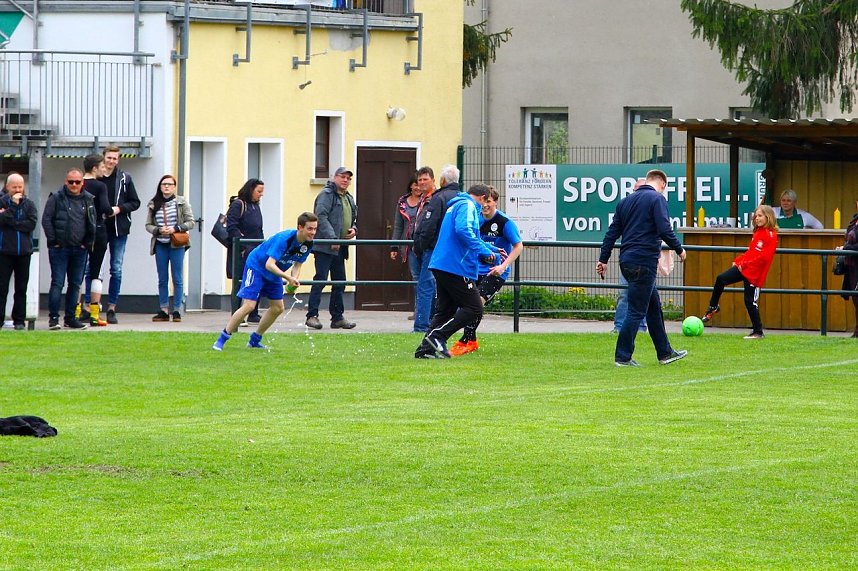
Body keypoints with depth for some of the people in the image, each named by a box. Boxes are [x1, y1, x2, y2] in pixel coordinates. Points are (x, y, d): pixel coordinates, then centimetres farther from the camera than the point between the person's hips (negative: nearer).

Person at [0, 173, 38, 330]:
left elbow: (32, 223, -8)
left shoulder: (29, 204, 6)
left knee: (21, 288, 6)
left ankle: (19, 320, 11)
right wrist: (13, 205, -18)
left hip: (23, 252, 2)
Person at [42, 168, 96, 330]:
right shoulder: (56, 198, -3)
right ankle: (53, 317, -5)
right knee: (57, 283, -7)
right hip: (59, 248, -4)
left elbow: (92, 223, 15)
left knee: (75, 284, 7)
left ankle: (70, 318, 14)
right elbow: (46, 220, -3)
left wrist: (88, 243, 6)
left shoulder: (87, 200, 9)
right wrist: (53, 241, -7)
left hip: (79, 250, 4)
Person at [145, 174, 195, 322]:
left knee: (177, 279, -1)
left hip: (176, 245, -3)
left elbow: (190, 222, -1)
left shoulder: (181, 202, 0)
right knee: (162, 279, 6)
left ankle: (177, 311, 3)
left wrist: (175, 229, -15)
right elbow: (148, 225, 7)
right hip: (160, 245, 3)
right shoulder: (154, 204, 7)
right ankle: (163, 311, 10)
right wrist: (158, 231, -12)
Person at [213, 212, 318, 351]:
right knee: (249, 306, -17)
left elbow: (297, 265, 2)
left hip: (274, 272, 8)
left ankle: (255, 340, 22)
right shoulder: (284, 239, -34)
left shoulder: (308, 244, -10)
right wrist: (288, 277, -49)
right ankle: (221, 340, -9)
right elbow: (269, 264, -39)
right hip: (256, 266, -8)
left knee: (277, 308, 6)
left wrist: (293, 280, -19)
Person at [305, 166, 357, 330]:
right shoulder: (326, 195, -7)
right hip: (325, 247, -9)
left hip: (340, 248, 9)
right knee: (320, 279, -11)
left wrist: (353, 229, 9)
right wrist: (332, 238, -23)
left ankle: (337, 317, 16)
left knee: (340, 282, 10)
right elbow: (321, 217, -17)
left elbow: (353, 219, 32)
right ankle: (312, 315, -10)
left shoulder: (349, 199, 21)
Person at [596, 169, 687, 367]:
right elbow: (664, 230, -17)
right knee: (637, 311, -3)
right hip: (644, 261, -8)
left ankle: (665, 352, 23)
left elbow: (612, 232, 15)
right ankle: (623, 357, -3)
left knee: (654, 307, 17)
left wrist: (603, 259, 17)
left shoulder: (626, 201, 15)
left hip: (627, 261, 8)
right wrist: (679, 250, -3)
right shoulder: (657, 199, -7)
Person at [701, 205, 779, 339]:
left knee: (751, 302, -2)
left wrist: (745, 264, -18)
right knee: (721, 279, -3)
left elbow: (764, 257, -20)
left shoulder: (771, 235, -13)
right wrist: (738, 260, 6)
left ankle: (758, 332, 10)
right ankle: (713, 307, 14)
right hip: (743, 267, 7)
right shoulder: (757, 232, 12)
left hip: (754, 273, -7)